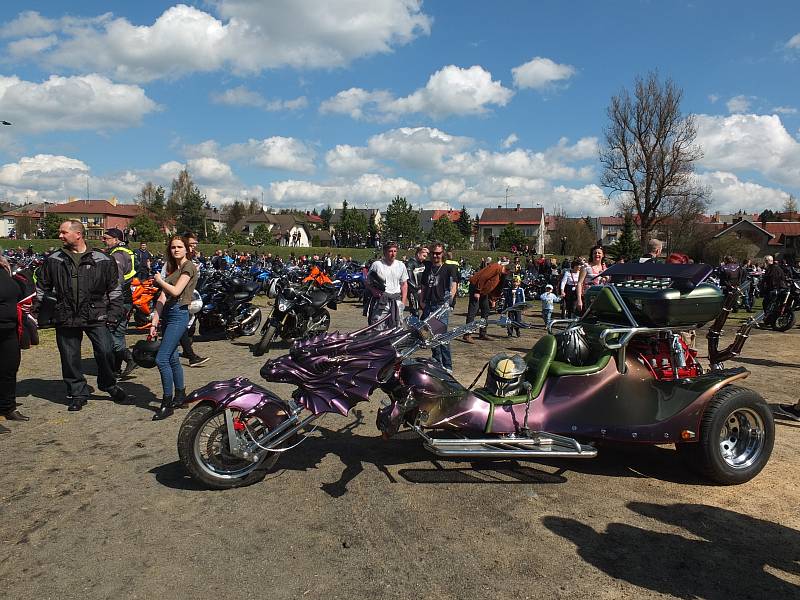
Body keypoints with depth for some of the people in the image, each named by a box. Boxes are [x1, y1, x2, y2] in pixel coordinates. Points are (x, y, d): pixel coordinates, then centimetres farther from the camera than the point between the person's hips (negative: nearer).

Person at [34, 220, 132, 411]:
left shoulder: (103, 260, 0)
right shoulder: (53, 260, 7)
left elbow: (115, 289, 5)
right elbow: (42, 288, 18)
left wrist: (113, 313, 0)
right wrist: (35, 309, 13)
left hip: (96, 316, -2)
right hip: (66, 317, 2)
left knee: (105, 351, -6)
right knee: (70, 358, 7)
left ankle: (109, 386, 18)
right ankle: (77, 394, 23)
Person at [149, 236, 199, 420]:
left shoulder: (189, 266, -7)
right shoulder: (172, 268, 18)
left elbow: (175, 291, -17)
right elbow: (162, 297, 10)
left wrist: (159, 280, 0)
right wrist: (154, 322, 5)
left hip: (179, 314, -9)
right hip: (167, 315, 9)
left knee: (161, 359, -12)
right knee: (172, 359, 13)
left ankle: (167, 403, -3)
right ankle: (180, 396, 25)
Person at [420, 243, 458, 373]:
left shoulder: (449, 268, 3)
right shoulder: (428, 268, 20)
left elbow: (453, 285, -6)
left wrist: (450, 298, -19)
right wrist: (421, 301, 13)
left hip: (442, 305, -6)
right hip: (428, 306, 6)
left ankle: (448, 366, -3)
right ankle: (437, 363, 20)